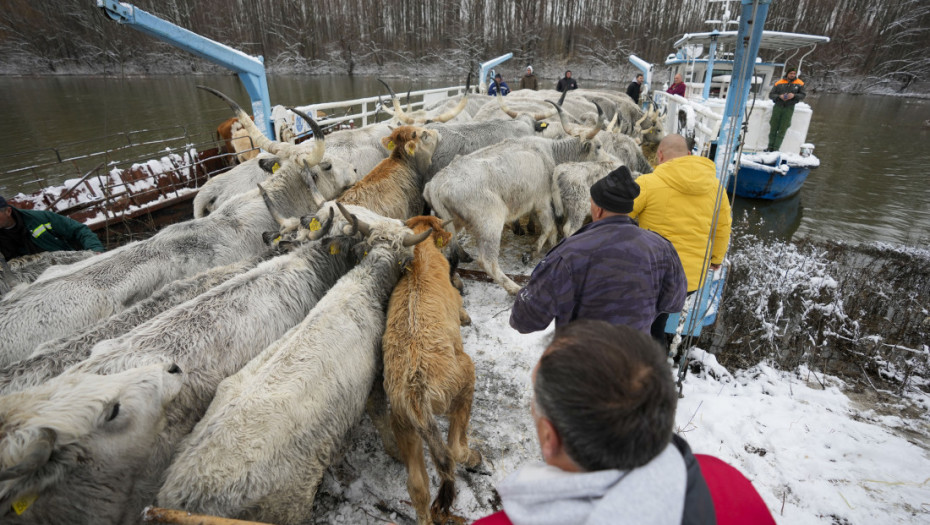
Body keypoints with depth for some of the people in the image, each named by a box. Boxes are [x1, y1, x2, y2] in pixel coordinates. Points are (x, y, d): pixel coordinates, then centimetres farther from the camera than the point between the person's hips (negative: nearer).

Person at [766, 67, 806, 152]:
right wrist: (779, 96, -15)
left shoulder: (799, 84, 6)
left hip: (789, 108, 0)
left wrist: (794, 95, -12)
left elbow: (803, 95, 8)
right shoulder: (779, 83, 3)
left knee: (782, 130, -3)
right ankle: (770, 147, 8)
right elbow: (771, 95, 3)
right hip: (778, 107, 0)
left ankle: (776, 148, -2)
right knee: (773, 128, 1)